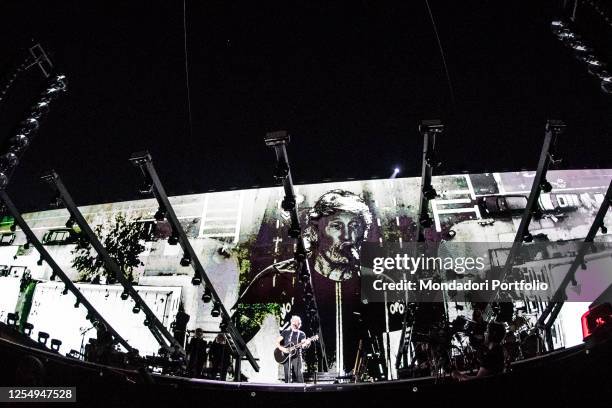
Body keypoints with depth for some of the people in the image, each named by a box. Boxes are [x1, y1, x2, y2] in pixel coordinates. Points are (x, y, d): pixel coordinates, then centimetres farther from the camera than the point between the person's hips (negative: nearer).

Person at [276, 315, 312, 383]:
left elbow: (303, 345, -6)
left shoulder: (301, 334, 10)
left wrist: (306, 344, -29)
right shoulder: (286, 332, 12)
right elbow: (277, 342, 7)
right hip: (286, 357, 1)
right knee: (287, 377, -2)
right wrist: (282, 348, -12)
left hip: (296, 357, -1)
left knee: (299, 376, -9)